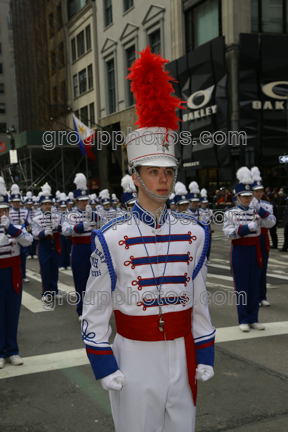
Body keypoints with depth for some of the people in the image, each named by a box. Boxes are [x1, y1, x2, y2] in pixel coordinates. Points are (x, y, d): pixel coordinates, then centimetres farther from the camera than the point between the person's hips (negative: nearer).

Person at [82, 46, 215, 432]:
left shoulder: (193, 234, -1)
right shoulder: (110, 239, -11)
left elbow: (198, 299, 6)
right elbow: (95, 310, -6)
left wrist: (205, 354, 6)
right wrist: (104, 365, -7)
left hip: (181, 354, 3)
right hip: (134, 357, -3)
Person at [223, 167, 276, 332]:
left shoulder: (256, 211, 6)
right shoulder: (231, 213, -3)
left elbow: (271, 223, -7)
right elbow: (228, 232, -14)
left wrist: (261, 210, -21)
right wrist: (247, 227, -23)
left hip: (255, 252, 3)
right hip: (239, 252, -3)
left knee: (255, 286, 8)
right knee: (241, 286, 2)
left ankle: (253, 319, 18)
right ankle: (243, 320, 11)